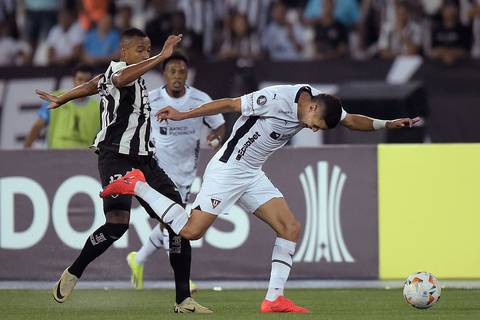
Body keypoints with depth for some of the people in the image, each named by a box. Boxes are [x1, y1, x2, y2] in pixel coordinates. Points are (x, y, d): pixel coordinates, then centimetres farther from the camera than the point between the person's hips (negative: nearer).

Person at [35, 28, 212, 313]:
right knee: (118, 223, -25)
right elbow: (121, 79, -36)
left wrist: (60, 100, 52)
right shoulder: (117, 69, -9)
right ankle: (72, 274, 1)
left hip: (144, 159, 9)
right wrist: (162, 57, -39)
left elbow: (91, 86, 36)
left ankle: (184, 299, 1)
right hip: (117, 158, -9)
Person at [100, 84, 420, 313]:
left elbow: (351, 120, 14)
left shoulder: (319, 103, 0)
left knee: (291, 227, -4)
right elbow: (229, 104, -19)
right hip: (227, 169, -8)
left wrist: (387, 123, 1)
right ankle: (137, 186, 5)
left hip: (252, 176, 8)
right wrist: (183, 115, -16)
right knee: (191, 230, -12)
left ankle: (274, 298, -3)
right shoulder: (276, 98, -24)